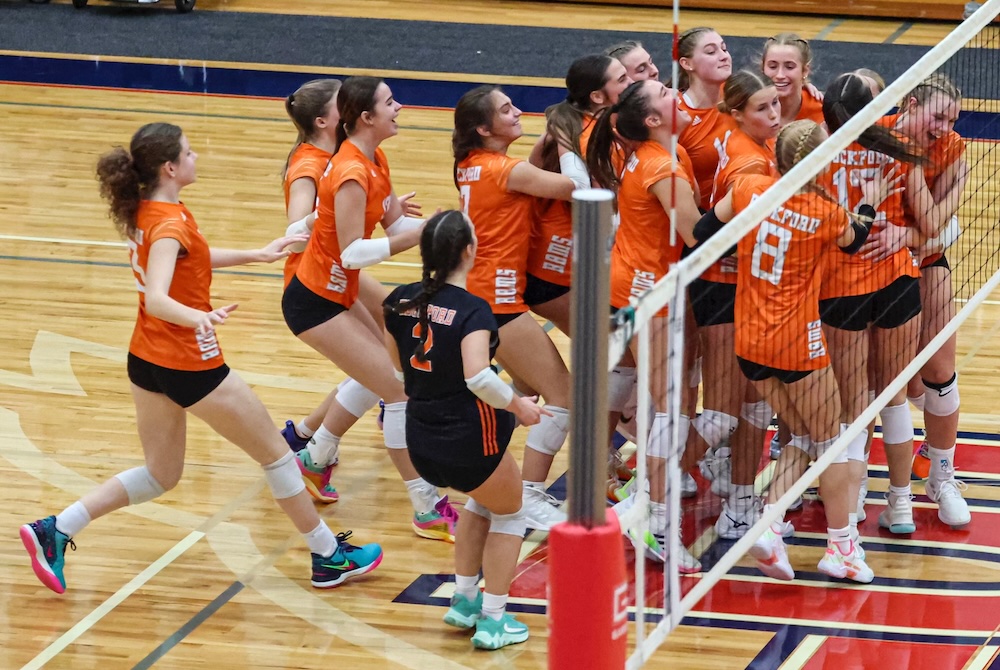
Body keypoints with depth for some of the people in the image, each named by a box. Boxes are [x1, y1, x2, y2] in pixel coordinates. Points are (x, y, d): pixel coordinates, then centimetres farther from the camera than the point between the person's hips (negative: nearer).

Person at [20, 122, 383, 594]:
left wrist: (257, 256, 20)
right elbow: (156, 299, -37)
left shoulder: (146, 211, 4)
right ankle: (329, 557, 18)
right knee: (274, 453, 8)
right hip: (189, 366, -9)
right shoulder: (169, 225, -23)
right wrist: (199, 318, -55)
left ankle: (54, 532, 8)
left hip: (146, 361, 9)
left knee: (160, 475, 19)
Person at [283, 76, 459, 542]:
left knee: (380, 378, 23)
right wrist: (420, 234, -29)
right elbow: (353, 252, -28)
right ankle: (427, 511, -6)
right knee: (400, 390, -10)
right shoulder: (352, 173, -25)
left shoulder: (375, 162, 4)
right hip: (315, 302, -10)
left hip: (338, 294, 10)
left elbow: (396, 224, 6)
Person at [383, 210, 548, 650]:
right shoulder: (472, 310, -21)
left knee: (482, 501, 34)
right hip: (469, 442, -6)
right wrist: (517, 406, -17)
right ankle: (492, 620, 20)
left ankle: (464, 599, 35)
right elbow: (478, 377, -33)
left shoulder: (400, 302, -1)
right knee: (508, 514, 21)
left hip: (421, 444, 6)